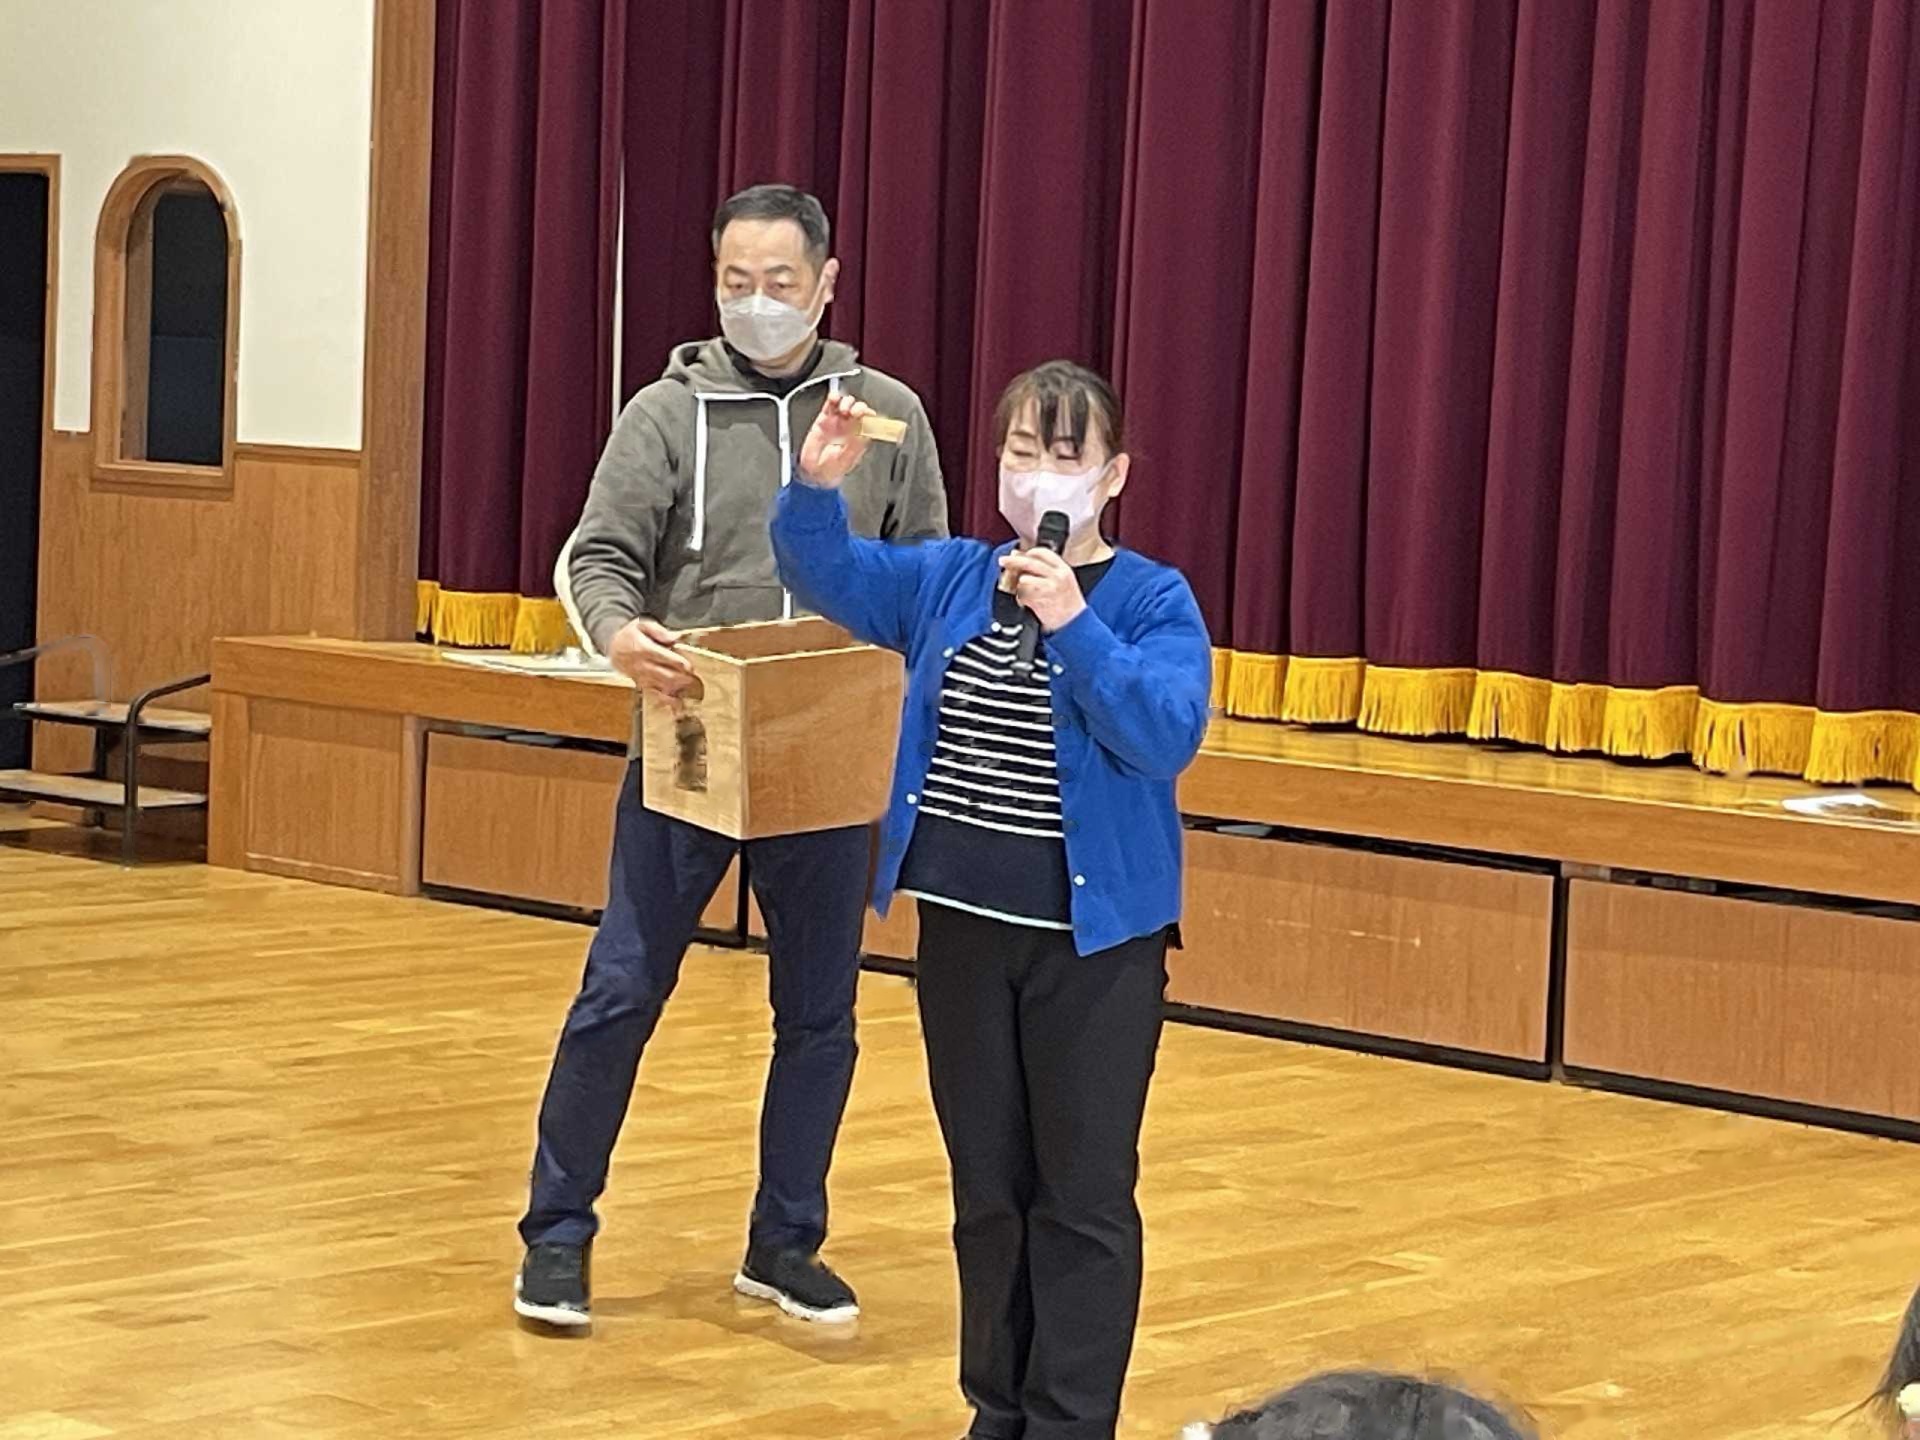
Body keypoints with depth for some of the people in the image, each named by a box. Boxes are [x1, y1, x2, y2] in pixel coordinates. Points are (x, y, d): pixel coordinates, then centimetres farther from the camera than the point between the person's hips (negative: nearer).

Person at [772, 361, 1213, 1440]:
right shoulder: (948, 581, 7)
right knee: (987, 1185, 14)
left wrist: (1072, 623, -27)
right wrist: (820, 486, -15)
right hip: (963, 924, 5)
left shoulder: (1152, 599, -7)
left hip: (1097, 936, -4)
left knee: (1084, 1193, 2)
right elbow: (827, 574, 4)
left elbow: (1168, 737, -19)